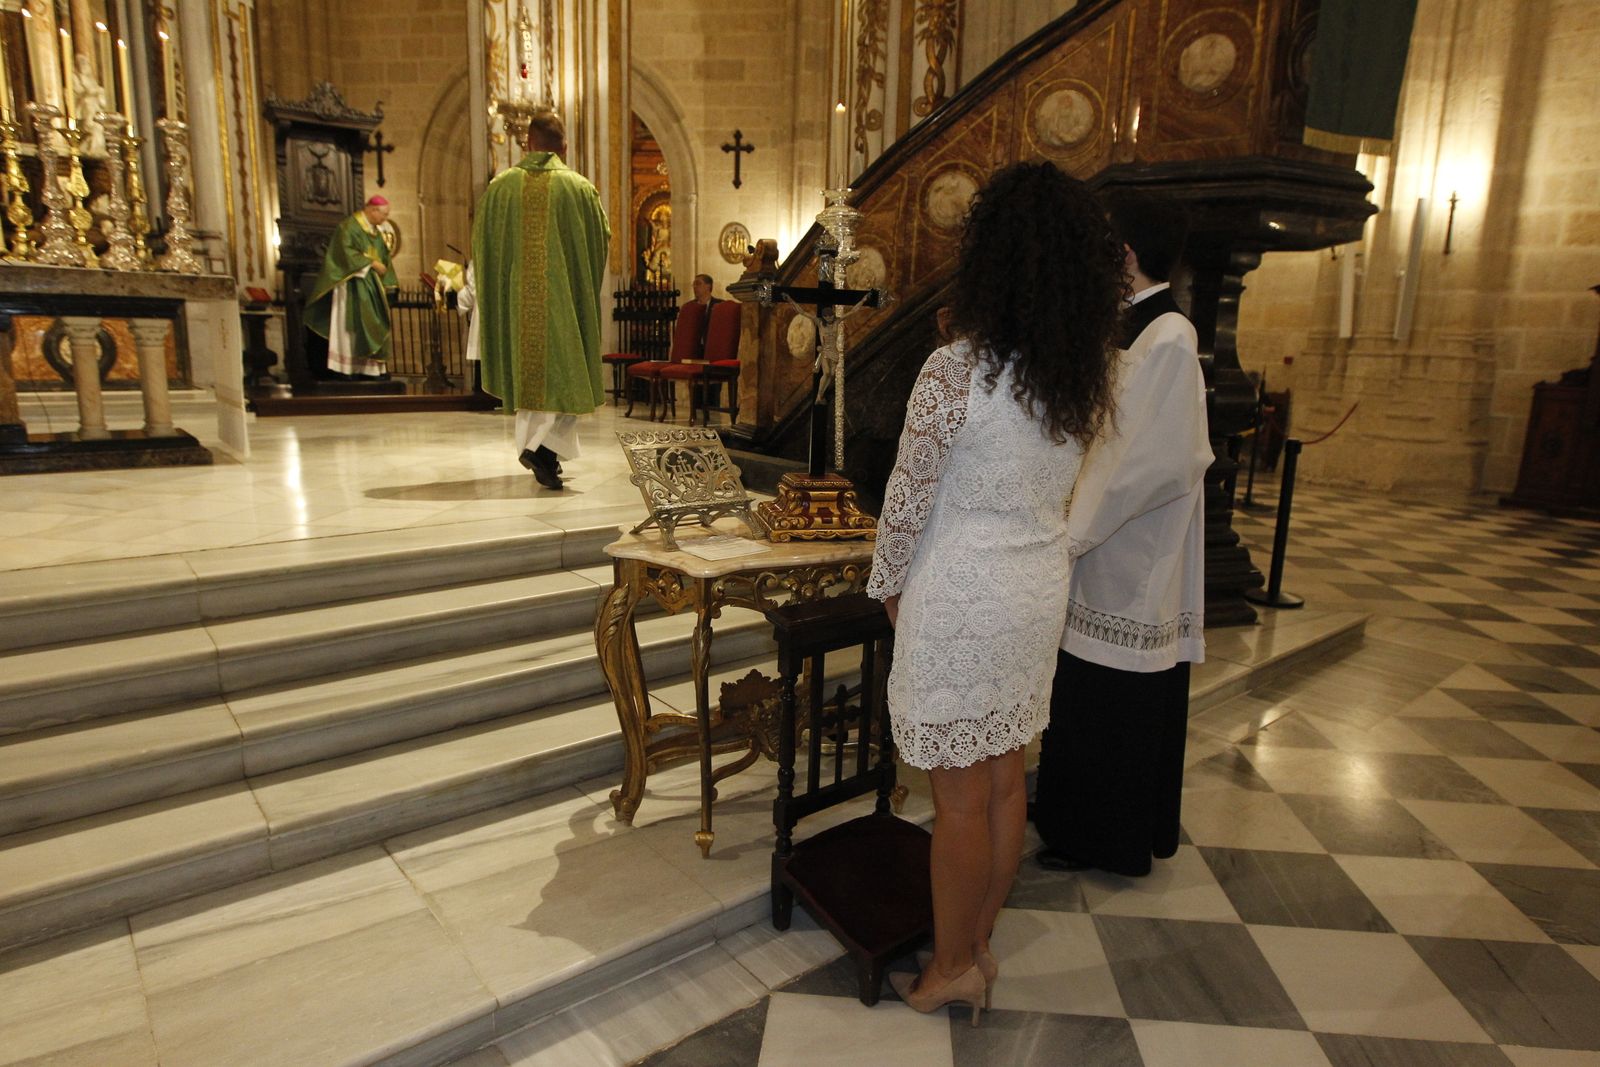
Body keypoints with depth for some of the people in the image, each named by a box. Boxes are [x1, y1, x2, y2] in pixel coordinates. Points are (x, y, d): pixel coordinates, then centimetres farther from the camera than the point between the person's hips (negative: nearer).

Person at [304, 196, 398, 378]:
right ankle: (346, 367, -13)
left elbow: (382, 258, 22)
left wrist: (386, 282, 11)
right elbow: (346, 251, -19)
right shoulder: (349, 226, -8)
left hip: (370, 286, 8)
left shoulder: (375, 232, 18)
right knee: (352, 323, -12)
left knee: (372, 325, 3)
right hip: (353, 284, -8)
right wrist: (370, 263, -19)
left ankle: (368, 367, 3)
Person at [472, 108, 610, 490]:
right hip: (563, 299, -3)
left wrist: (486, 294, 20)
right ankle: (543, 445, -14)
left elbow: (481, 244, 6)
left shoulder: (500, 186, 3)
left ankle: (538, 450, 22)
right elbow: (602, 238, 5)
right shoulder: (579, 187, -4)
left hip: (515, 300, 3)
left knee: (528, 374, 14)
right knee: (566, 373, 5)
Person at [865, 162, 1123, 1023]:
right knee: (1005, 781, 18)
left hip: (960, 598, -6)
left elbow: (907, 501, -13)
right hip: (1041, 593, 7)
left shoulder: (955, 372, -20)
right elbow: (1061, 491, 9)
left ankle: (952, 967, 27)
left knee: (960, 797, 8)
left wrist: (887, 584, 2)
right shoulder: (1087, 378, -1)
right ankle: (978, 944, 37)